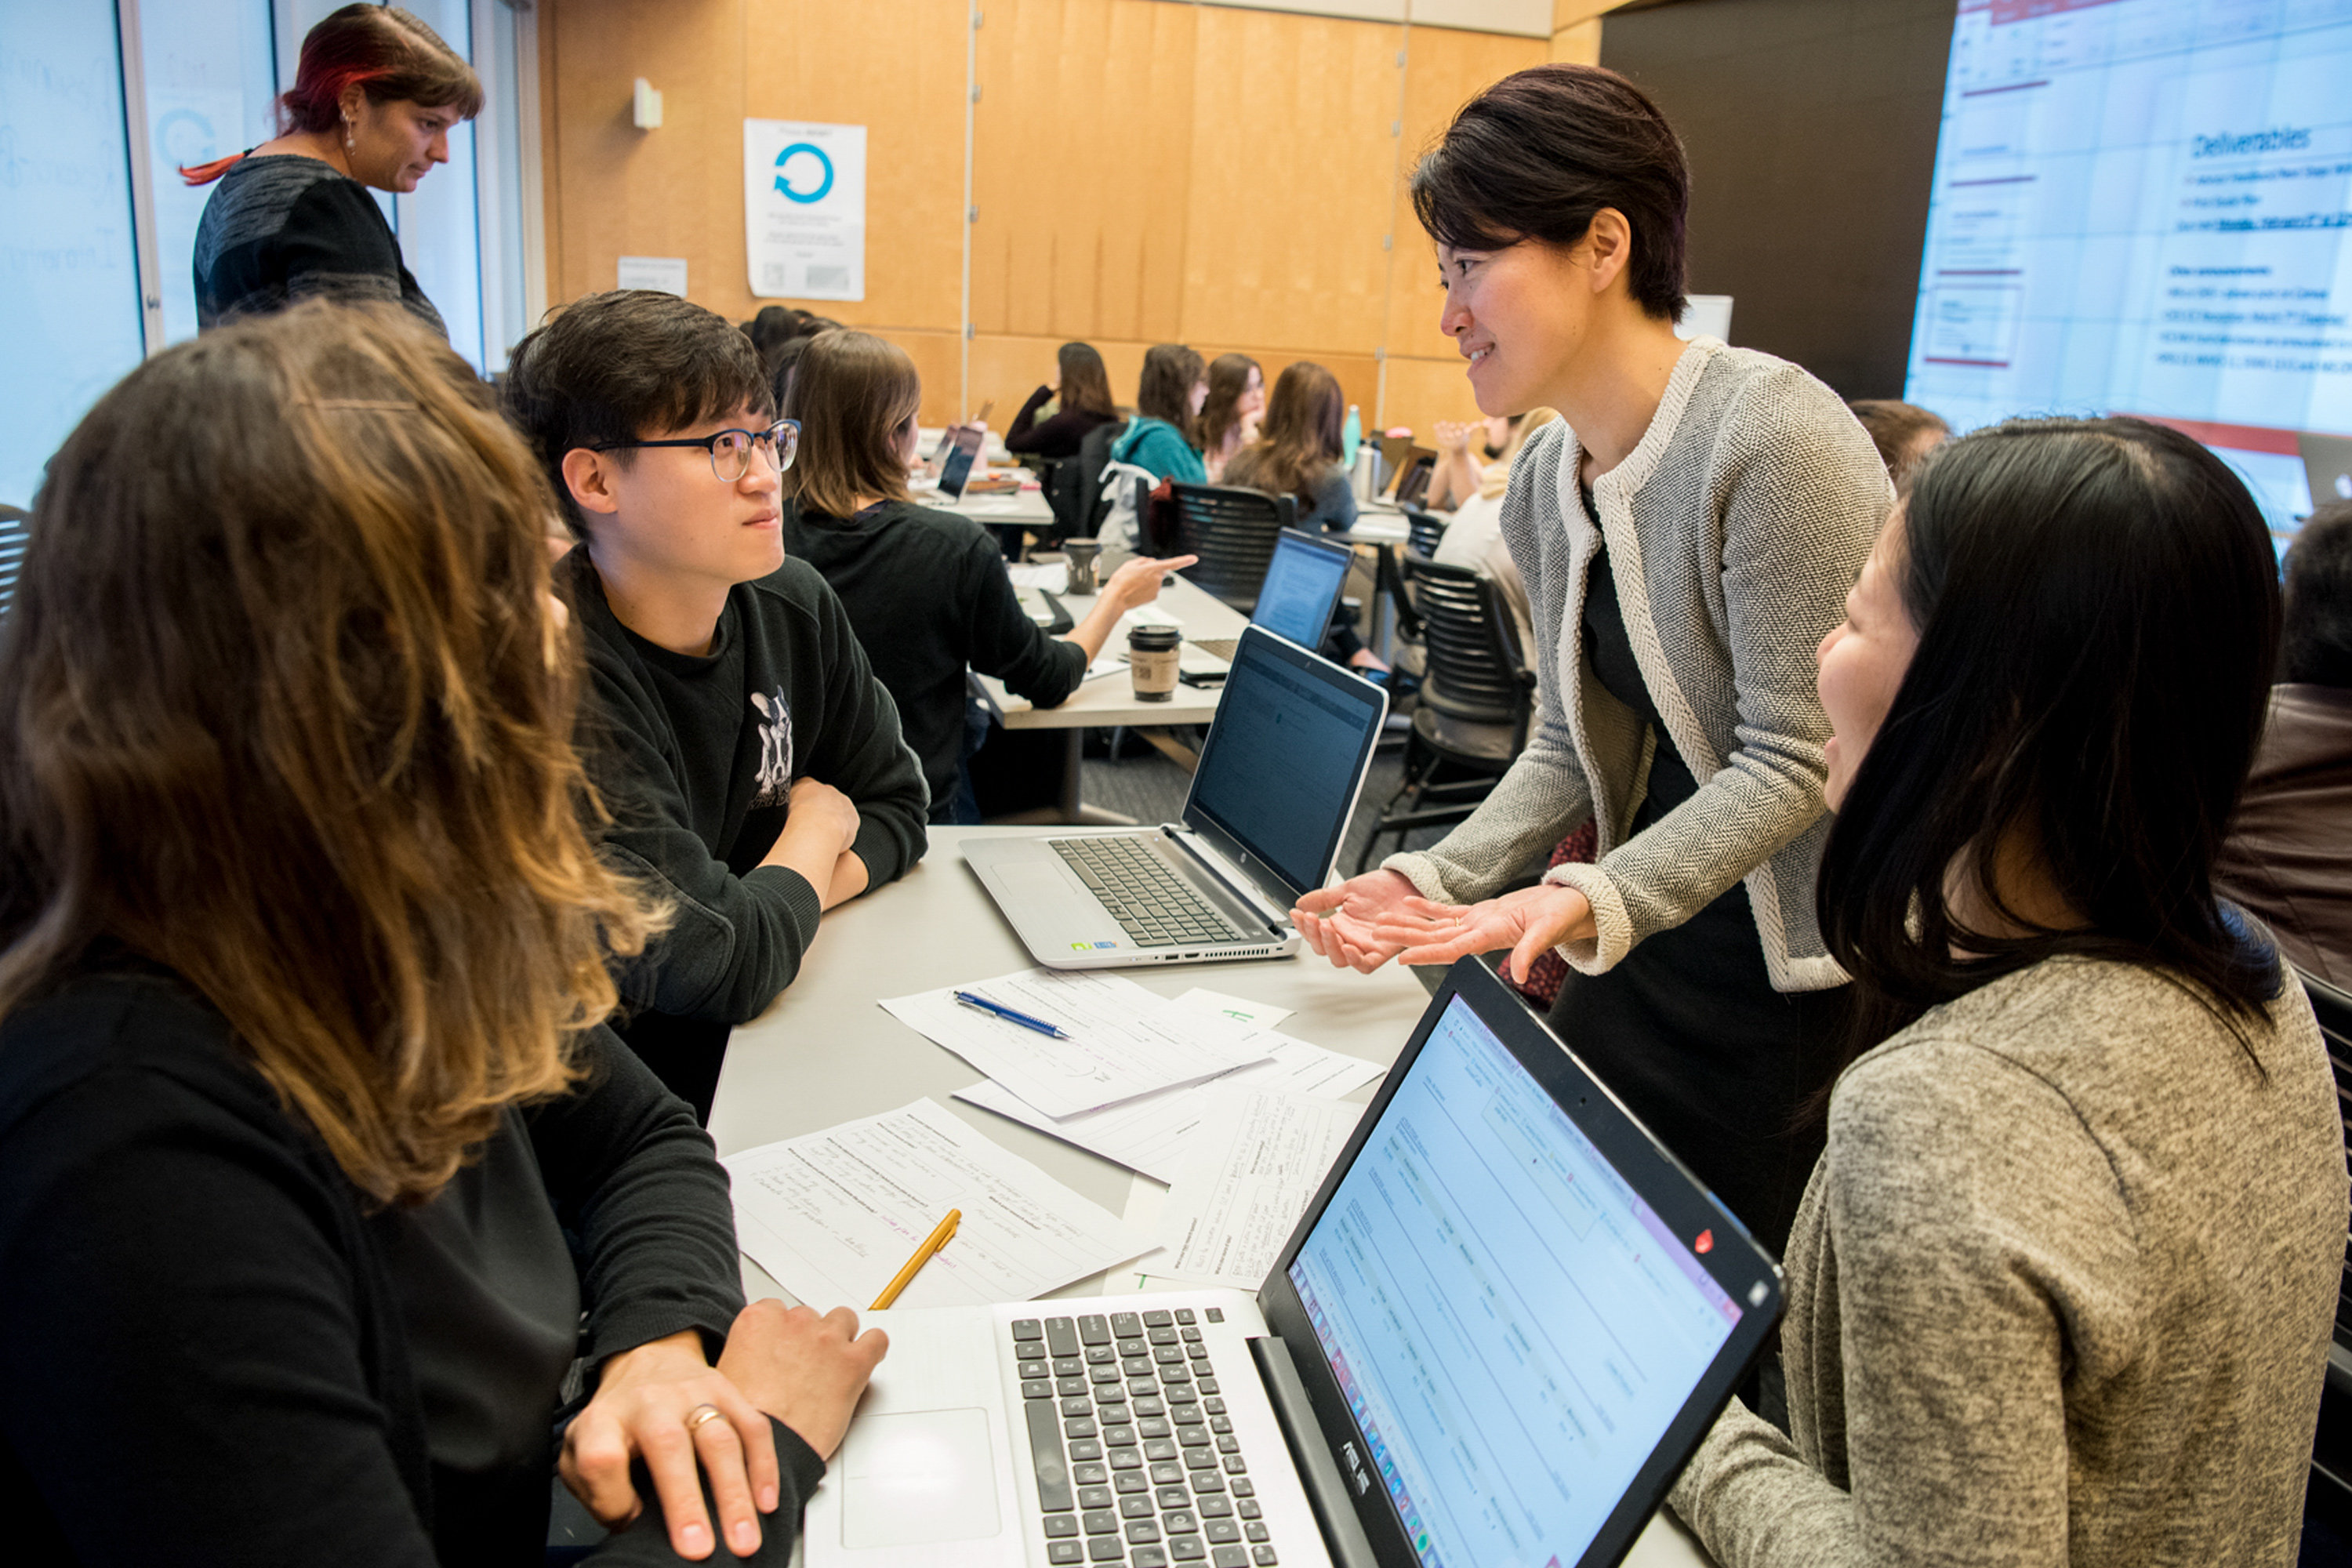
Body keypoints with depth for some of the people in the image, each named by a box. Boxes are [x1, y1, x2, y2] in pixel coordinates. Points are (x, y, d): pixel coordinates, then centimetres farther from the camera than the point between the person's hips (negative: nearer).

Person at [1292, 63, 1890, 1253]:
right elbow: (1568, 745, 7)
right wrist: (1433, 881, -5)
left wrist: (1593, 901, -31)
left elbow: (1794, 760, -21)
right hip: (1649, 934, 7)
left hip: (1806, 965, -6)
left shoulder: (1775, 438, -22)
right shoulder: (1542, 483, 3)